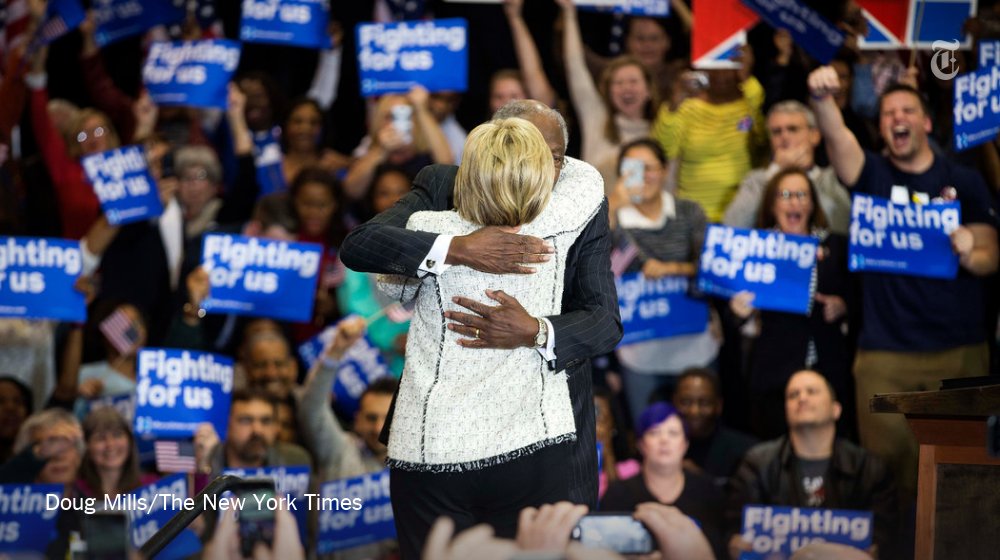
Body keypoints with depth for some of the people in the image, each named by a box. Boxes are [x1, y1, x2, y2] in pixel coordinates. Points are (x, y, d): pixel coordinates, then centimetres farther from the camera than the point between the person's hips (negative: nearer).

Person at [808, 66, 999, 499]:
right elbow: (838, 137, -15)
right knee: (887, 464, -3)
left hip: (959, 349, 1)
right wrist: (821, 99, -36)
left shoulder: (964, 182, 9)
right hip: (886, 351, -1)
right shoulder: (872, 175, 6)